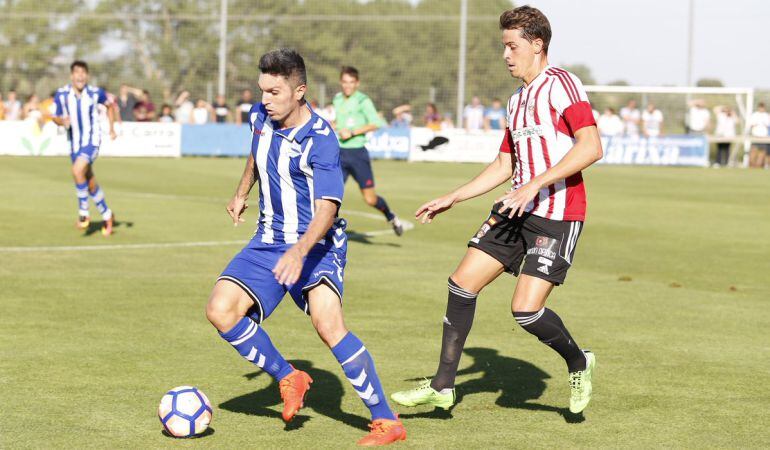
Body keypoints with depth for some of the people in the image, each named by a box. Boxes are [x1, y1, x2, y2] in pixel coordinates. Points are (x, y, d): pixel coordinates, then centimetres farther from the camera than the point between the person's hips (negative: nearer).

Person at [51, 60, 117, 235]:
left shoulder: (96, 93, -7)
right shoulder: (61, 94, -5)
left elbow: (109, 106, 13)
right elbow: (56, 117, 5)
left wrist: (112, 128, 8)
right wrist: (62, 121, -18)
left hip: (92, 140, -3)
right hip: (74, 143, 3)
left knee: (77, 170, -27)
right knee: (90, 184, 11)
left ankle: (83, 212, -12)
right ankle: (107, 216, 29)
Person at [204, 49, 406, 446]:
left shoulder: (321, 141, -21)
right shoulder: (261, 116, 0)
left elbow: (327, 208, -29)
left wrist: (300, 251, -45)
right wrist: (242, 193, 34)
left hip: (316, 244, -7)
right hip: (269, 241, 7)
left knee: (328, 325, -27)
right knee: (220, 310, -11)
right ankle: (288, 378, 10)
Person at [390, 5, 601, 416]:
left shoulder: (562, 85, -10)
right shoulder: (517, 101, 18)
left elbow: (591, 147, -22)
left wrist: (535, 184, -26)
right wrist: (451, 199, 20)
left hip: (558, 215, -8)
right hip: (516, 210, 8)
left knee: (526, 309, -13)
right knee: (462, 282, 0)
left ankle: (579, 364, 17)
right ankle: (443, 386, 9)